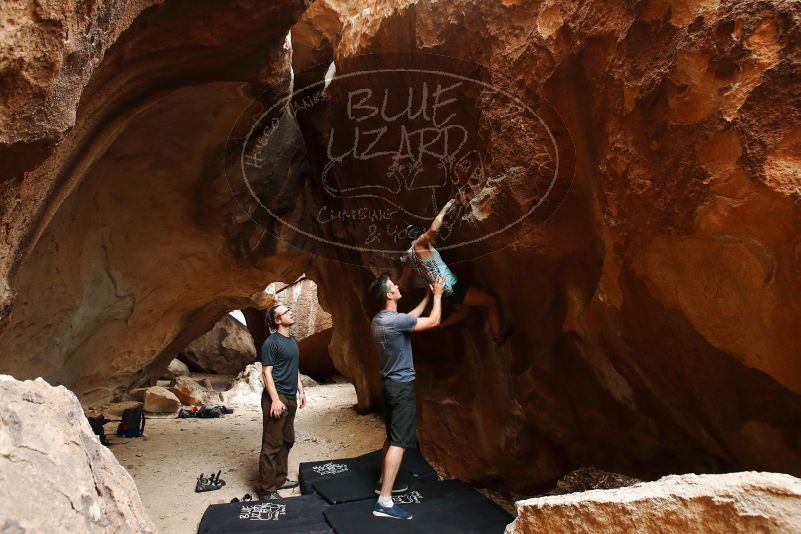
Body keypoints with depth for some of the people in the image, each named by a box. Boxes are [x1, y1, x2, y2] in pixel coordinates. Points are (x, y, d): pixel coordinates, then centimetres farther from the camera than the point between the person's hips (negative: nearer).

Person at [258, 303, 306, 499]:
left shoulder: (292, 340, 14)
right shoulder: (271, 343, -12)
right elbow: (267, 373, -15)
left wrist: (300, 390, 16)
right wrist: (275, 400, -20)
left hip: (290, 398, 9)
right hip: (277, 398, -8)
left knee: (287, 441, 14)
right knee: (272, 445, -2)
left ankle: (280, 479, 26)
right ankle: (267, 489, 6)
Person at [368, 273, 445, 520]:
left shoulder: (380, 319, 6)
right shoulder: (394, 320, -23)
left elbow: (410, 317, 23)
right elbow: (433, 321, -15)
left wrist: (427, 297, 26)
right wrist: (437, 296, 0)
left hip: (391, 383, 10)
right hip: (402, 385, -10)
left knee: (392, 436, 21)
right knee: (399, 441, -8)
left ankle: (384, 482, 34)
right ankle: (384, 502, -8)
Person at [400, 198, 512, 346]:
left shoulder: (409, 256, 10)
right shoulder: (419, 245, -13)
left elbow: (403, 281, 19)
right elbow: (434, 229, -31)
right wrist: (447, 206, -19)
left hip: (446, 293, 9)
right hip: (453, 287, -9)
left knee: (465, 310, 33)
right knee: (492, 301, -1)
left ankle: (438, 327, 31)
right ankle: (498, 336, 0)